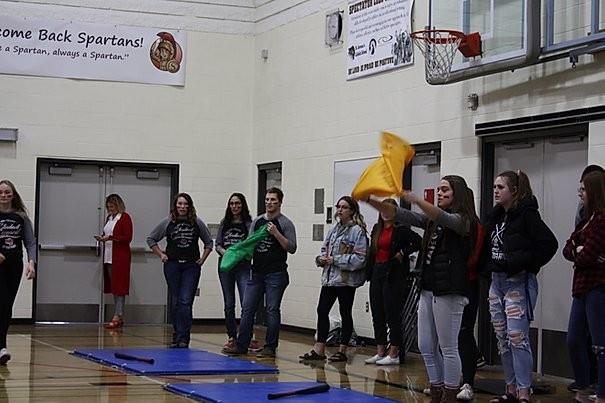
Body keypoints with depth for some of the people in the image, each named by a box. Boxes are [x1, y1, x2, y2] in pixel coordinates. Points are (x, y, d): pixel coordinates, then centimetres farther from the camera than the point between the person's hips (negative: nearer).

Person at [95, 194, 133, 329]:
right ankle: (119, 318, 12)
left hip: (120, 257, -8)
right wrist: (102, 238, 5)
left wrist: (111, 237, -19)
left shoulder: (125, 217, -7)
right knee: (113, 287, 8)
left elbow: (128, 238, -12)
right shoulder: (109, 218, 17)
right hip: (109, 256, 8)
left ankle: (118, 316, -10)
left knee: (119, 286, -8)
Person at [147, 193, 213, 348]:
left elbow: (208, 242, 14)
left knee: (185, 302, -10)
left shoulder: (197, 223, 2)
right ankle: (177, 336, 17)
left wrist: (202, 259, 5)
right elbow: (151, 239, 12)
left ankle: (183, 338, -11)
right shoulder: (168, 222, 2)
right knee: (175, 302, 7)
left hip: (191, 267, -1)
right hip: (172, 266, 1)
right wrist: (161, 255, 4)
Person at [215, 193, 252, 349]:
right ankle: (232, 337, 16)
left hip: (243, 267, -4)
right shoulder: (224, 223, 13)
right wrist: (223, 252, -8)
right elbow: (217, 244, 12)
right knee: (229, 304, 9)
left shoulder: (249, 224, 0)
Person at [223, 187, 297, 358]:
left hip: (275, 274, -5)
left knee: (272, 310, -1)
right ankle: (241, 345, 8)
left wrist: (276, 233, -18)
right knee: (247, 308, 3)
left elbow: (292, 248, -10)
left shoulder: (285, 223, -3)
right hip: (256, 272, 5)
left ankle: (270, 347, 5)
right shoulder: (257, 221, 13)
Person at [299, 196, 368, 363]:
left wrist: (335, 260, -15)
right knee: (322, 310, 5)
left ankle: (342, 351, 12)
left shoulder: (357, 230, -9)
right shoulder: (335, 229, 14)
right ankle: (319, 349, 12)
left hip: (346, 279, -7)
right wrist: (321, 258, -1)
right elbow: (325, 248, 22)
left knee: (345, 314, 4)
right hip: (329, 277, 7)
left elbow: (360, 258, -16)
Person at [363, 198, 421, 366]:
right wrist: (369, 271, 9)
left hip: (393, 275, -8)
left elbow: (418, 241, -18)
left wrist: (403, 253, -12)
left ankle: (394, 354, 2)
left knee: (392, 315, -3)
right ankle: (380, 352, 16)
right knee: (377, 314, 9)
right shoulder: (377, 229, 14)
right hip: (377, 273, 8)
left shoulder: (401, 229, -8)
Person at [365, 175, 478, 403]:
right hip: (428, 289, 8)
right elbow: (399, 215, 9)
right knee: (426, 347, 10)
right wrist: (371, 201, -6)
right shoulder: (431, 219, 16)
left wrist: (416, 200, -43)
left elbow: (443, 218, -28)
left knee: (448, 348, -2)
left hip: (449, 292, -8)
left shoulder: (462, 220, -6)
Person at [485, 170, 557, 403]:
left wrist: (523, 263, -15)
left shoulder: (527, 215, -11)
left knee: (517, 337, -11)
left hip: (519, 283, -8)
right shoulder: (496, 216, 11)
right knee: (502, 339, 10)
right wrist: (489, 267, 7)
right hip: (497, 282, 8)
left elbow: (549, 244, -17)